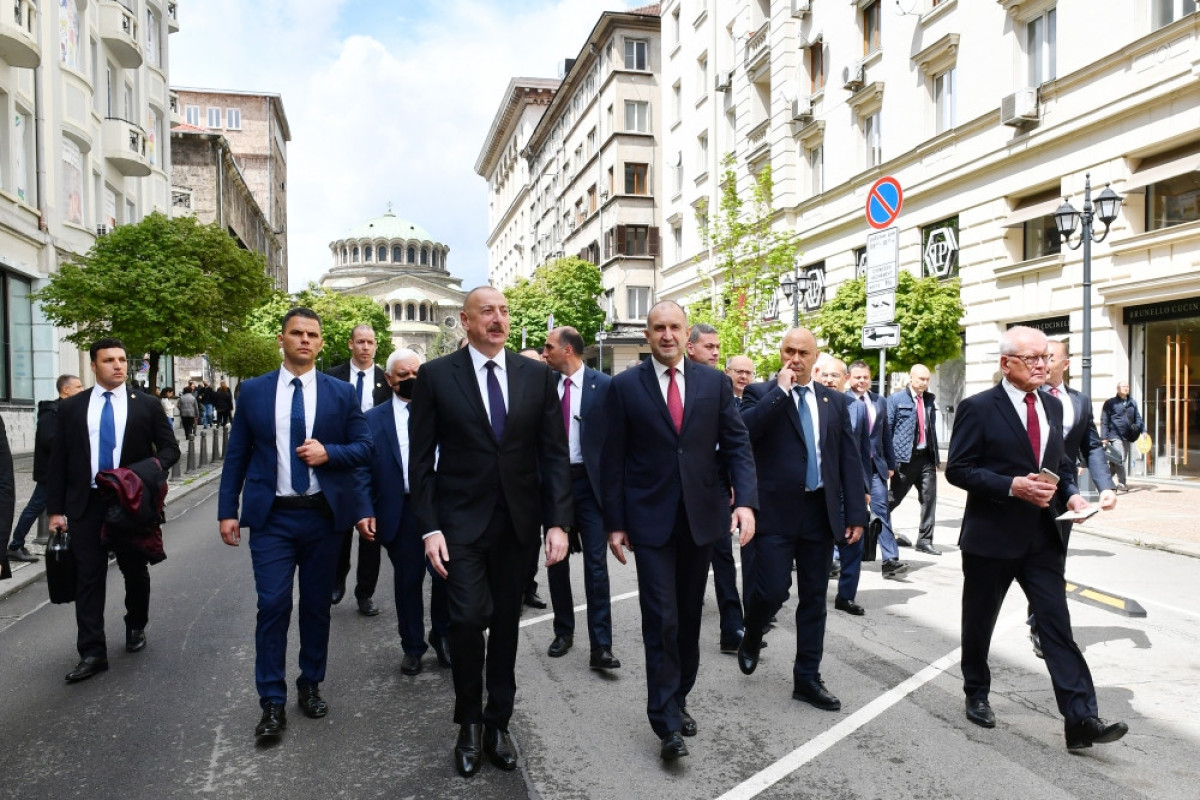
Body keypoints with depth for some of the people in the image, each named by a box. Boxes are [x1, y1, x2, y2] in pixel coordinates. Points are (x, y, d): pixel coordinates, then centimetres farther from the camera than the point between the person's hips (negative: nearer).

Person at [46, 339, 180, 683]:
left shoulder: (147, 405, 1)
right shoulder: (71, 407, 4)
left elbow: (170, 449, 2)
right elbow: (57, 461, 4)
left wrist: (146, 470, -19)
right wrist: (56, 509, -1)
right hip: (86, 504, 0)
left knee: (136, 571, 13)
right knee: (88, 578, 0)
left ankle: (136, 627, 36)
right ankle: (92, 653, 5)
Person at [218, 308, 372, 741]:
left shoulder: (341, 392, 2)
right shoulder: (253, 390, 4)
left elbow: (364, 448, 2)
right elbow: (236, 455, 5)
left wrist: (328, 453, -17)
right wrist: (228, 510, 1)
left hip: (323, 514, 1)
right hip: (272, 515, 0)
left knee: (317, 605, 11)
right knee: (273, 605, -3)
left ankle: (311, 685, 29)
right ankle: (272, 702, 9)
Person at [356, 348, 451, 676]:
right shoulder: (373, 419, 6)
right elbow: (364, 469, 4)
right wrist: (365, 511, -7)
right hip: (400, 512, 0)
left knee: (445, 575, 0)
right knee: (407, 581, 11)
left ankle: (442, 635, 27)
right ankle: (412, 646, 28)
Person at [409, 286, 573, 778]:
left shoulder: (537, 375, 2)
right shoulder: (436, 375, -3)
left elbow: (554, 453, 2)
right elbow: (422, 459, -2)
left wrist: (557, 521, -5)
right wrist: (429, 528, -9)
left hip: (518, 521, 2)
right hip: (461, 521, -2)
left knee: (506, 625, 12)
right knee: (469, 619, -10)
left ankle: (497, 723, 31)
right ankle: (469, 723, 17)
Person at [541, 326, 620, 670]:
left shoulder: (603, 385, -6)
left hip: (589, 481, -3)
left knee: (595, 563, -3)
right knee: (556, 561, 13)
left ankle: (600, 646, 3)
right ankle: (563, 631, 29)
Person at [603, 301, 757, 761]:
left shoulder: (715, 383, 3)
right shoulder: (625, 386, -2)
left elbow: (737, 445, 2)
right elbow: (614, 460, -2)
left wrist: (745, 500, -13)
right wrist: (614, 523, -4)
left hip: (702, 517, 3)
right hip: (651, 520, -2)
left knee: (689, 616, 14)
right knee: (661, 620, -3)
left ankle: (678, 700, 32)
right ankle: (667, 723, 9)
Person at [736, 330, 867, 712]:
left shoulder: (835, 401, 9)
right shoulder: (762, 393, -1)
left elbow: (850, 459, 7)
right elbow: (745, 428, -22)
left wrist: (856, 513, 2)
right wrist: (780, 390, -18)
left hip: (820, 512, 4)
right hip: (777, 510, -4)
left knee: (813, 598, 10)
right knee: (772, 591, -7)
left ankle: (807, 679, 24)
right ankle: (751, 639, 26)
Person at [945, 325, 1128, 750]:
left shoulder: (1052, 406, 9)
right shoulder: (978, 408, -10)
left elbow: (1060, 463, 17)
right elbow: (957, 469, -13)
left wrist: (1070, 493, -3)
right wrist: (1012, 486, -22)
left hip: (1042, 537, 5)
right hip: (991, 536, -4)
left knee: (1057, 625, 0)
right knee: (979, 622, 12)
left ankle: (1081, 718, 4)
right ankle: (977, 696, 31)